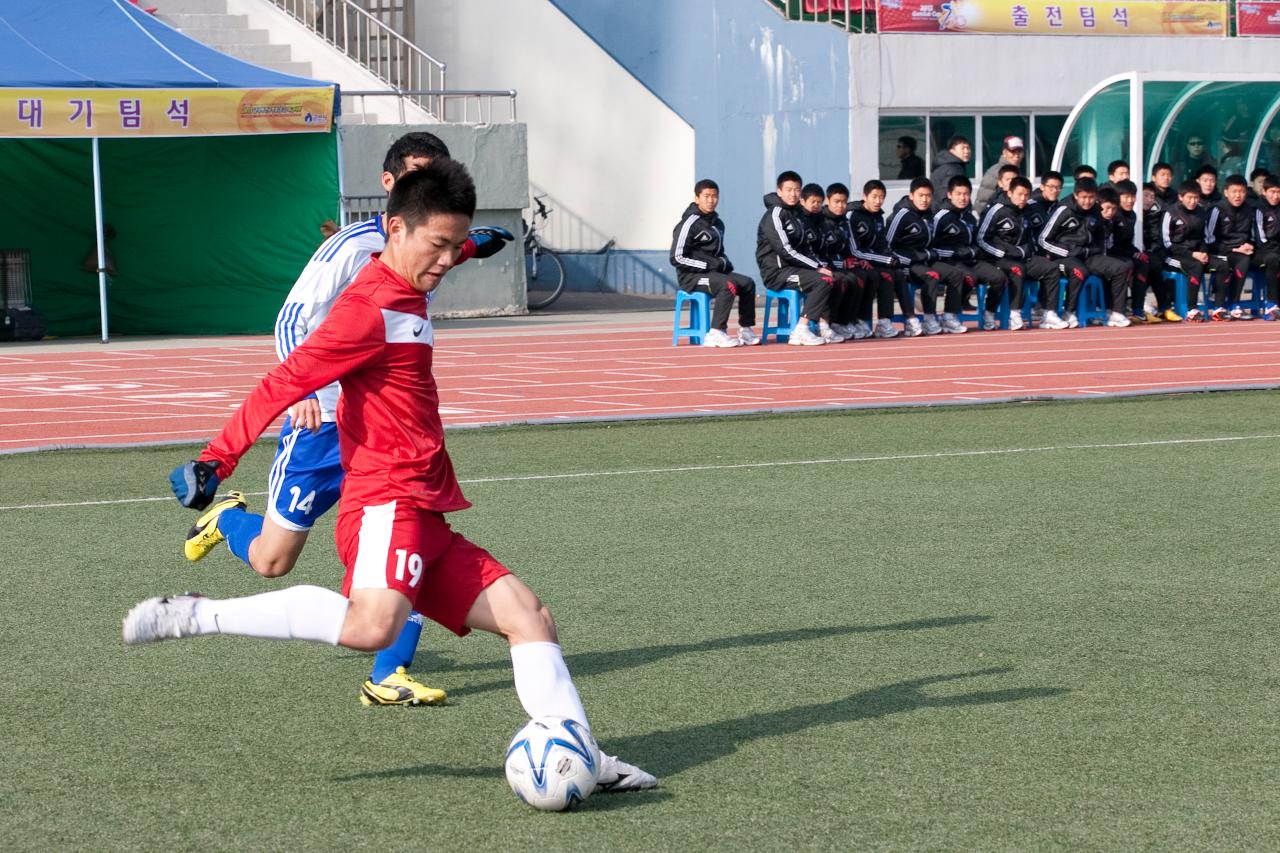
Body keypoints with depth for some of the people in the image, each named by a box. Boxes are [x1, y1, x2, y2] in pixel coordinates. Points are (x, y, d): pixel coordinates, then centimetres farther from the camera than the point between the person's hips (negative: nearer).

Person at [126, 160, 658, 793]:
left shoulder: (407, 295, 19)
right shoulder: (371, 309, -11)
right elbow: (287, 382, -14)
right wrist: (217, 460, -16)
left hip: (425, 516, 10)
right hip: (387, 502, -10)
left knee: (528, 616, 5)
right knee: (373, 624, -35)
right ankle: (193, 617, -25)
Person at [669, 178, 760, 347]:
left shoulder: (717, 223, 14)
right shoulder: (689, 223, -10)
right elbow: (677, 258, -15)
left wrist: (724, 262, 5)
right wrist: (708, 265, -15)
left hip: (714, 271, 8)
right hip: (691, 276, -8)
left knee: (747, 283, -9)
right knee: (728, 285, -30)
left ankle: (745, 330, -4)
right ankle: (715, 334, -32)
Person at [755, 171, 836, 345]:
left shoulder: (797, 214, 17)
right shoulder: (775, 214, -12)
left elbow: (802, 250, 17)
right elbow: (786, 251, -19)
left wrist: (820, 265, -1)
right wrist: (817, 268, -17)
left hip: (793, 267, 9)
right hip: (776, 272, -9)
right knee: (822, 281, -24)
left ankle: (824, 328, -4)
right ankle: (800, 332, -26)